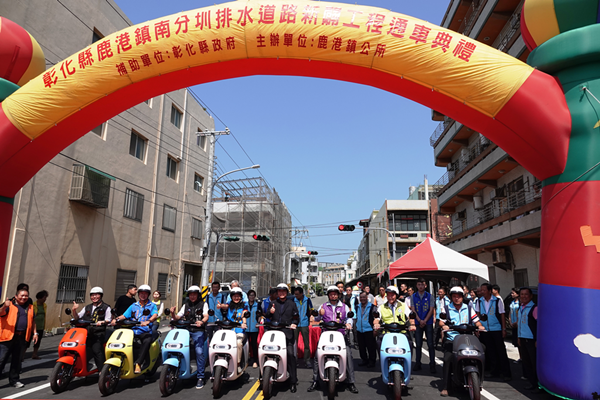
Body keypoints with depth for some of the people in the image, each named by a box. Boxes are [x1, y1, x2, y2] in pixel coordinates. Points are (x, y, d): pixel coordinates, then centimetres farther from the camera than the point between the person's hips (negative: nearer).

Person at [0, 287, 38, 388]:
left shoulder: (30, 307, 17)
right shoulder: (9, 305, 2)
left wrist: (35, 333, 13)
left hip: (22, 337, 4)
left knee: (17, 360, 11)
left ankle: (14, 380, 21)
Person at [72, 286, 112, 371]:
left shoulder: (106, 307, 9)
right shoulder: (87, 308, 25)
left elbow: (108, 320, 0)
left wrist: (102, 322, -21)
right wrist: (74, 310, 4)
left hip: (98, 333, -5)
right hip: (86, 332, 5)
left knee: (97, 350, -18)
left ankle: (102, 370, -15)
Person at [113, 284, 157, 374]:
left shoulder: (152, 305, 12)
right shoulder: (133, 306, 24)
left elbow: (155, 315, -8)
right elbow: (124, 316, 14)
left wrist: (148, 321, -29)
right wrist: (116, 319, -9)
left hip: (145, 332, -4)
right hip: (133, 331, 4)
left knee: (147, 341, -36)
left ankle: (138, 363, -39)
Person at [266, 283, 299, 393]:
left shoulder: (292, 304, 13)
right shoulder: (272, 303, 17)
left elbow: (296, 317, 12)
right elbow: (267, 317, 17)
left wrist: (293, 323, -8)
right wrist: (270, 312, -5)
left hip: (287, 333, -2)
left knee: (290, 354, -12)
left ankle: (293, 380, -6)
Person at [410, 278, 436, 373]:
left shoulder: (430, 296, 3)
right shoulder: (413, 297, 6)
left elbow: (431, 310, -2)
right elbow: (413, 310, 0)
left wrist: (425, 321, -12)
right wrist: (420, 321, -13)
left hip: (428, 323, -1)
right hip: (417, 323, 1)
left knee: (430, 344, -3)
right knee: (418, 344, 6)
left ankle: (432, 364, 2)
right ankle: (418, 363, 14)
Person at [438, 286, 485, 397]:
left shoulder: (468, 308, 14)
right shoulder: (447, 309, 11)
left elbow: (476, 320, 10)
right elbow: (441, 321, 4)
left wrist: (480, 326, -11)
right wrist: (443, 325, -17)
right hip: (451, 339, -2)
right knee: (447, 359, -17)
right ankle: (445, 387, -13)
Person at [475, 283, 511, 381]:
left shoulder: (497, 301, -4)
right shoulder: (479, 301, 5)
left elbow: (502, 315, -2)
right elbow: (478, 314, 11)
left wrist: (504, 329, -5)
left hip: (497, 329, -4)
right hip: (485, 330, 4)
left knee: (501, 351, -2)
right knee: (490, 352, 11)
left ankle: (506, 373, 6)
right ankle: (494, 371, 22)